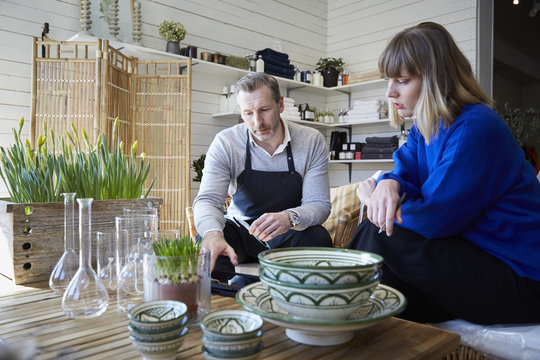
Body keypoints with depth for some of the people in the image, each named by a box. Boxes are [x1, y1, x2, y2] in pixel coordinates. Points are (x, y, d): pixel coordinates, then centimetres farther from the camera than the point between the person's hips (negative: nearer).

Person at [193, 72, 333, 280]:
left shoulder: (312, 141, -12)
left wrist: (290, 217, -40)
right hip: (240, 230, 0)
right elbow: (207, 199, -22)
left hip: (288, 233, 1)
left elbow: (319, 204, -16)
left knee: (318, 238, -31)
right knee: (207, 243, -30)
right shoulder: (225, 143, -13)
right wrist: (213, 234, -47)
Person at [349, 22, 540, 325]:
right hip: (472, 253, 9)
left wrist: (373, 199, -8)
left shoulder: (476, 129, -22)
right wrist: (388, 184, -22)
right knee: (377, 229, -2)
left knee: (380, 237, -21)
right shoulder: (426, 127, 7)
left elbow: (435, 217, -23)